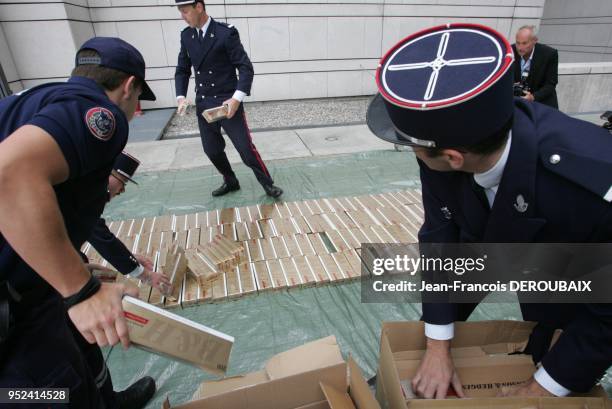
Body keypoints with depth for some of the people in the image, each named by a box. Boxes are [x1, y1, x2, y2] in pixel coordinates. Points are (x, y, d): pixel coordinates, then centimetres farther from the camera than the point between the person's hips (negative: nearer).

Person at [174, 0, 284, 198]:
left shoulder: (226, 33, -11)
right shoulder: (186, 36, 6)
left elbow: (246, 68, -13)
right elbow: (182, 70, 14)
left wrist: (236, 98, -23)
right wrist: (181, 97, -2)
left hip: (228, 102, -5)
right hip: (203, 104, 6)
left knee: (245, 147, -5)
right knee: (212, 150, 10)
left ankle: (267, 184, 13)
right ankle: (230, 182, 32)